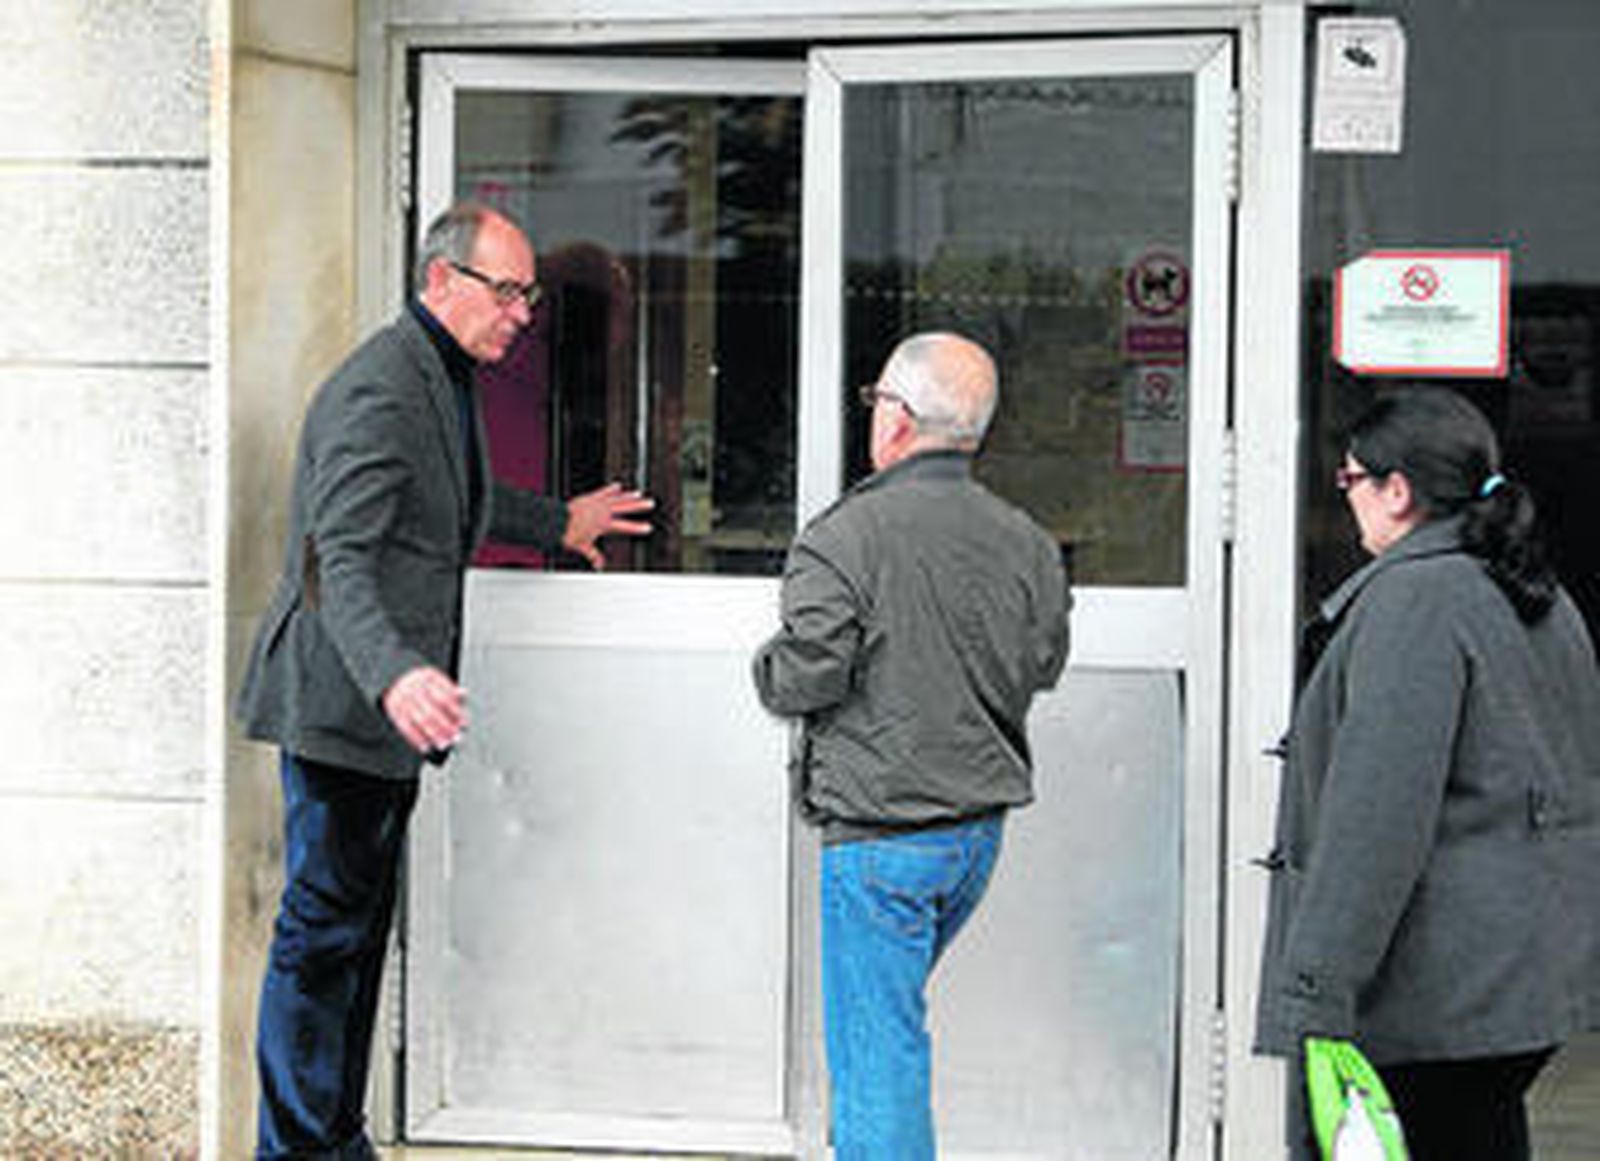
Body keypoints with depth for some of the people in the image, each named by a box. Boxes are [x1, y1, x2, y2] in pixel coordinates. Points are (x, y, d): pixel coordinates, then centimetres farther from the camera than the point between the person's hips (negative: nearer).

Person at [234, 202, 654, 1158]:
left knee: (361, 926, 16)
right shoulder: (376, 394, -21)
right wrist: (393, 675, -45)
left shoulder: (449, 378, 12)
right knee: (324, 928, -4)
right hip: (342, 703, -10)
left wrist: (555, 524, 41)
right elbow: (338, 562, -31)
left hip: (394, 707, 10)